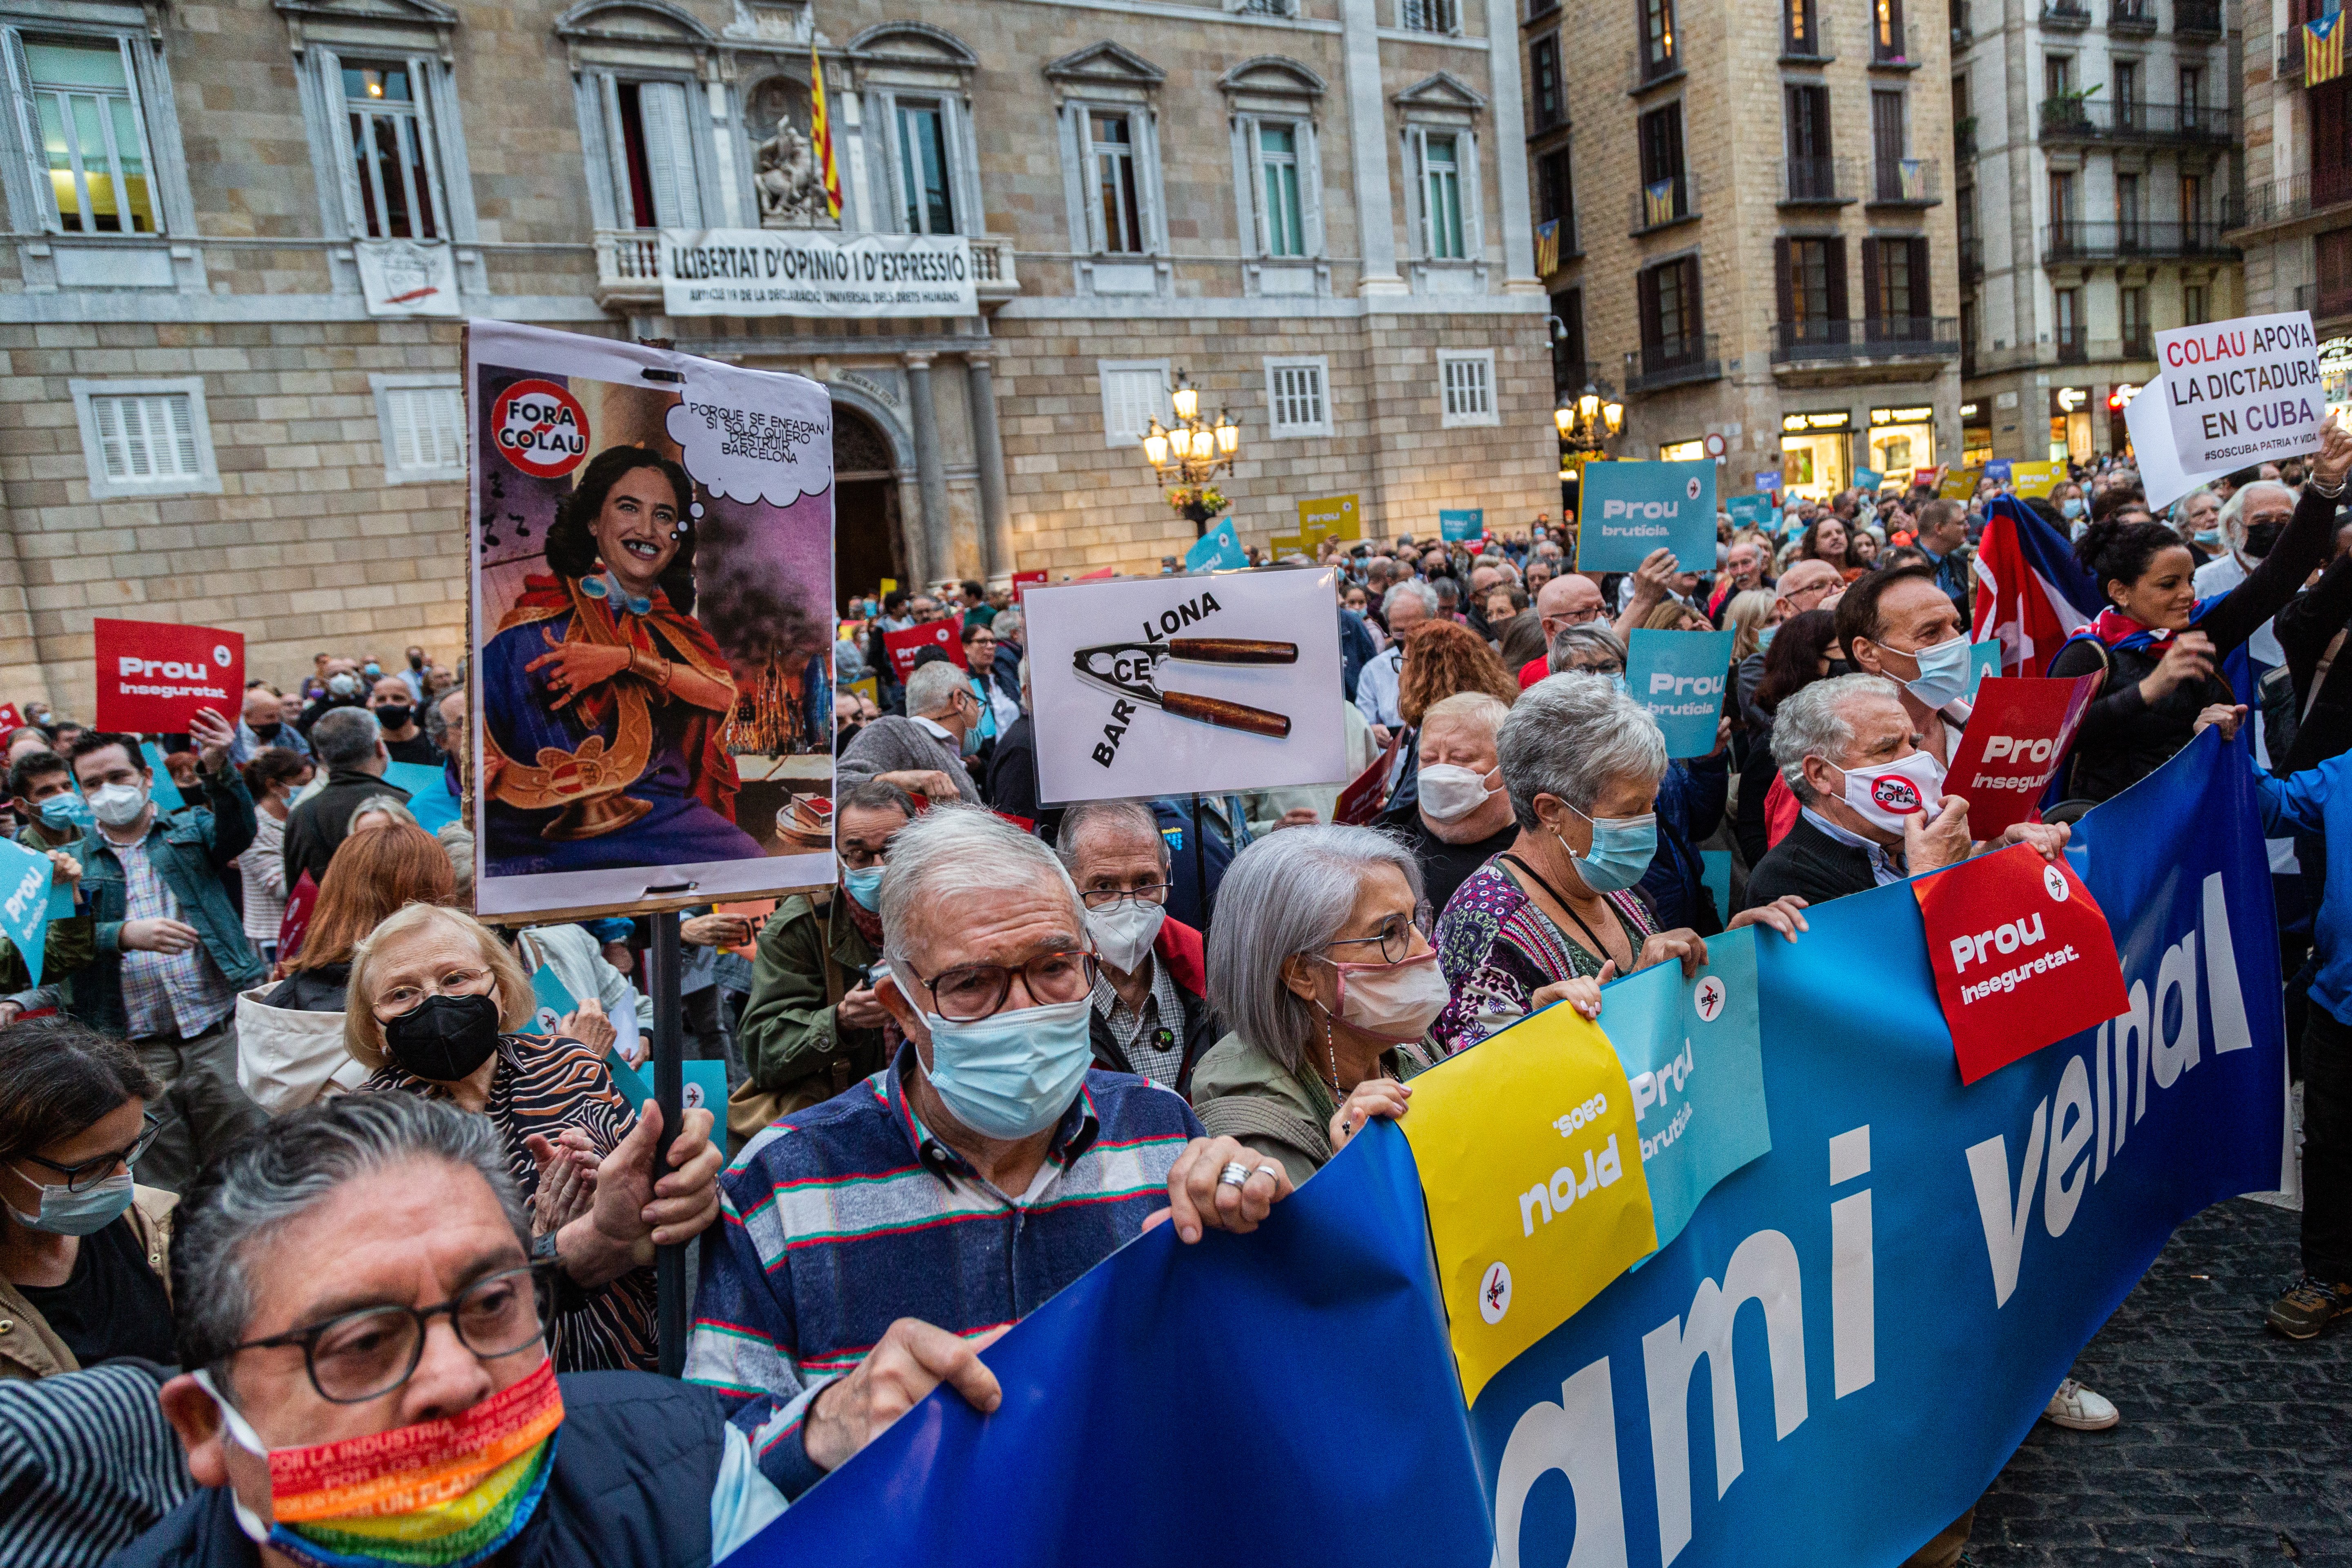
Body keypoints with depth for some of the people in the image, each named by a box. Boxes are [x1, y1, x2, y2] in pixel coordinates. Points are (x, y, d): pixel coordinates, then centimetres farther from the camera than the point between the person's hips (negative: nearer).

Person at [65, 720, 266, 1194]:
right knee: (161, 1188, 6)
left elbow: (237, 831, -10)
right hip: (134, 1051, 1)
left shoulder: (190, 834, 12)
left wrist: (219, 770, -27)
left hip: (220, 1032, -1)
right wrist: (125, 935, -18)